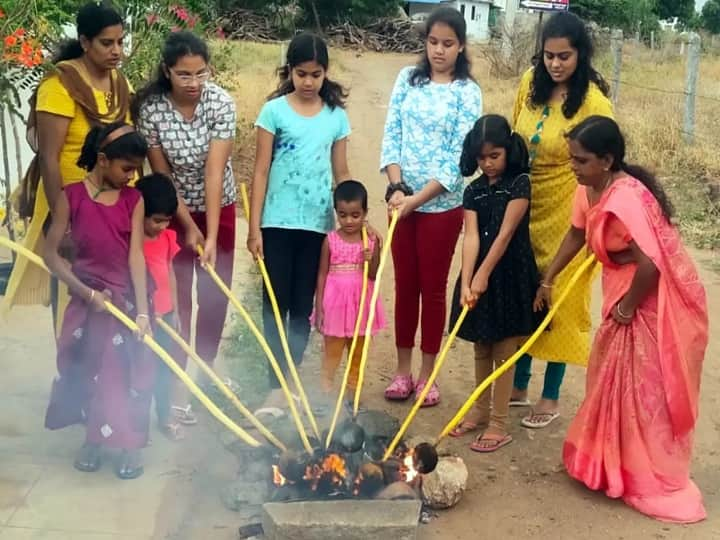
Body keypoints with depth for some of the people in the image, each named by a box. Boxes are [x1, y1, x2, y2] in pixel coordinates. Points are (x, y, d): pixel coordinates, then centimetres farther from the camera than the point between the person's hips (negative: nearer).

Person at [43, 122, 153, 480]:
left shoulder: (134, 200, -4)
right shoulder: (72, 196, -9)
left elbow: (136, 255, -10)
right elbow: (50, 254, -7)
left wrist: (142, 310, -17)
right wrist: (86, 292, -15)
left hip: (127, 298, 1)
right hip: (88, 298, -1)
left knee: (128, 371, 2)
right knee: (88, 369, 6)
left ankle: (129, 444, 16)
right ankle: (93, 438, 27)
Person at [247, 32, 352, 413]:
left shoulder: (336, 116, 6)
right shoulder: (274, 111, -2)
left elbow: (341, 174, 11)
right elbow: (261, 171, -3)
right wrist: (254, 227, -7)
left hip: (317, 224, 3)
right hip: (278, 222, -2)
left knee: (303, 306, 9)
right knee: (276, 304, 1)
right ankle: (276, 385, 6)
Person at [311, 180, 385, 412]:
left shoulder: (372, 241, -3)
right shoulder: (331, 240, -5)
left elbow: (375, 276, -2)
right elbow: (322, 274, -1)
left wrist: (370, 261, -23)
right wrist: (319, 307, -3)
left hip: (360, 304, 1)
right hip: (335, 303, -1)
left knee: (357, 354, 11)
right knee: (331, 354, 4)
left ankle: (353, 396, 21)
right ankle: (325, 395, 11)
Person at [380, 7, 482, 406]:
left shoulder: (468, 92, -5)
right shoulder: (408, 79, 4)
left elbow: (458, 156, -11)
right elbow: (391, 136, 1)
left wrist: (417, 198, -18)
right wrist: (396, 186, -13)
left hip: (443, 204, -3)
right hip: (403, 199, 3)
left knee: (433, 289, 6)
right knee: (404, 286, 10)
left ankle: (427, 374, 19)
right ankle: (403, 370, 22)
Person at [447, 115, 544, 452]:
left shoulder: (519, 183, -8)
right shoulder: (473, 191, 4)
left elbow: (505, 234, -14)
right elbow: (471, 237, -7)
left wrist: (483, 275, -18)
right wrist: (466, 283, -18)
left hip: (510, 276, -5)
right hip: (478, 274, 5)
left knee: (503, 351, 2)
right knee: (481, 348, 16)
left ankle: (499, 424, 10)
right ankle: (481, 410, 32)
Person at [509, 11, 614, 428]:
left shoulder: (594, 103, -17)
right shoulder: (531, 83, -1)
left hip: (565, 213, -6)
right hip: (524, 206, 6)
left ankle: (552, 397, 20)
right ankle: (519, 385, 30)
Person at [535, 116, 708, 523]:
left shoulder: (626, 197, -30)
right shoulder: (589, 191, -1)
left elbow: (650, 264, -33)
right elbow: (576, 236, 16)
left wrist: (627, 307, -18)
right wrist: (549, 280, 19)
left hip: (658, 300, -9)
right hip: (628, 293, 9)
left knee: (644, 389, 0)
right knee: (612, 378, 17)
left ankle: (655, 483, 15)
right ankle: (608, 462, 34)